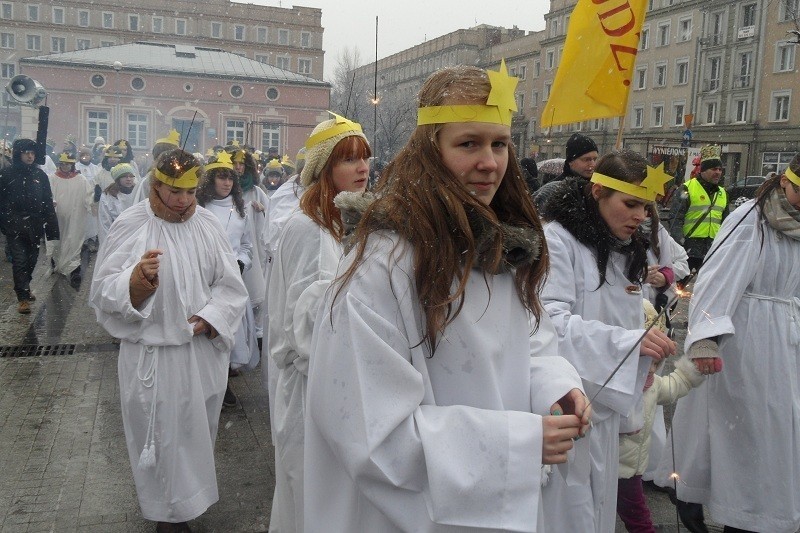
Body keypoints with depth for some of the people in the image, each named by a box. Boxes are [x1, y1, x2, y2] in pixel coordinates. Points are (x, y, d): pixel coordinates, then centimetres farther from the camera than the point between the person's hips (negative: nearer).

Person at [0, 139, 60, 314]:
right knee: (19, 260, -6)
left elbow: (48, 203, 3)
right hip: (14, 226, -3)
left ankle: (24, 288, 33)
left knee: (32, 260, 12)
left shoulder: (40, 175, 4)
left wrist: (52, 229, -1)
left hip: (35, 226, 3)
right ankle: (23, 297, -2)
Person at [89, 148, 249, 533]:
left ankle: (191, 497, 42)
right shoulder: (130, 226, -7)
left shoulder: (207, 225, 2)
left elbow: (230, 285, 4)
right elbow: (104, 292, -11)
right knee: (160, 435, 6)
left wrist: (211, 317, -12)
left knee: (196, 431, 17)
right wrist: (137, 278, -30)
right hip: (152, 355, -3)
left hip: (203, 350, 3)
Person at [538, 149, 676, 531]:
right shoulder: (555, 239, -13)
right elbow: (551, 322, -23)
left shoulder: (625, 252, 15)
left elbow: (626, 324, 17)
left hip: (606, 408, 8)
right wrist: (628, 342, -29)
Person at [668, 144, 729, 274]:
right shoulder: (687, 189, -5)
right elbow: (675, 220, -11)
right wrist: (680, 244, -18)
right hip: (690, 249, -7)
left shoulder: (723, 193, 17)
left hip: (714, 249, 7)